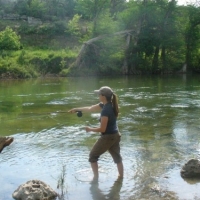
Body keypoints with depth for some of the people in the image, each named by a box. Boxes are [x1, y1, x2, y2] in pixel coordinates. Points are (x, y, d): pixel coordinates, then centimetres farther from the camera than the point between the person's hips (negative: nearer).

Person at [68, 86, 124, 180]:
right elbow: (90, 109, 14)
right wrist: (76, 109, 19)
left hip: (107, 137, -9)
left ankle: (96, 177, 15)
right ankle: (121, 176, 29)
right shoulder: (109, 105, 3)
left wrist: (90, 129, -7)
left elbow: (102, 129, -23)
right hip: (116, 135, 9)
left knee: (93, 156, 10)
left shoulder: (105, 110, -25)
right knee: (117, 157, 19)